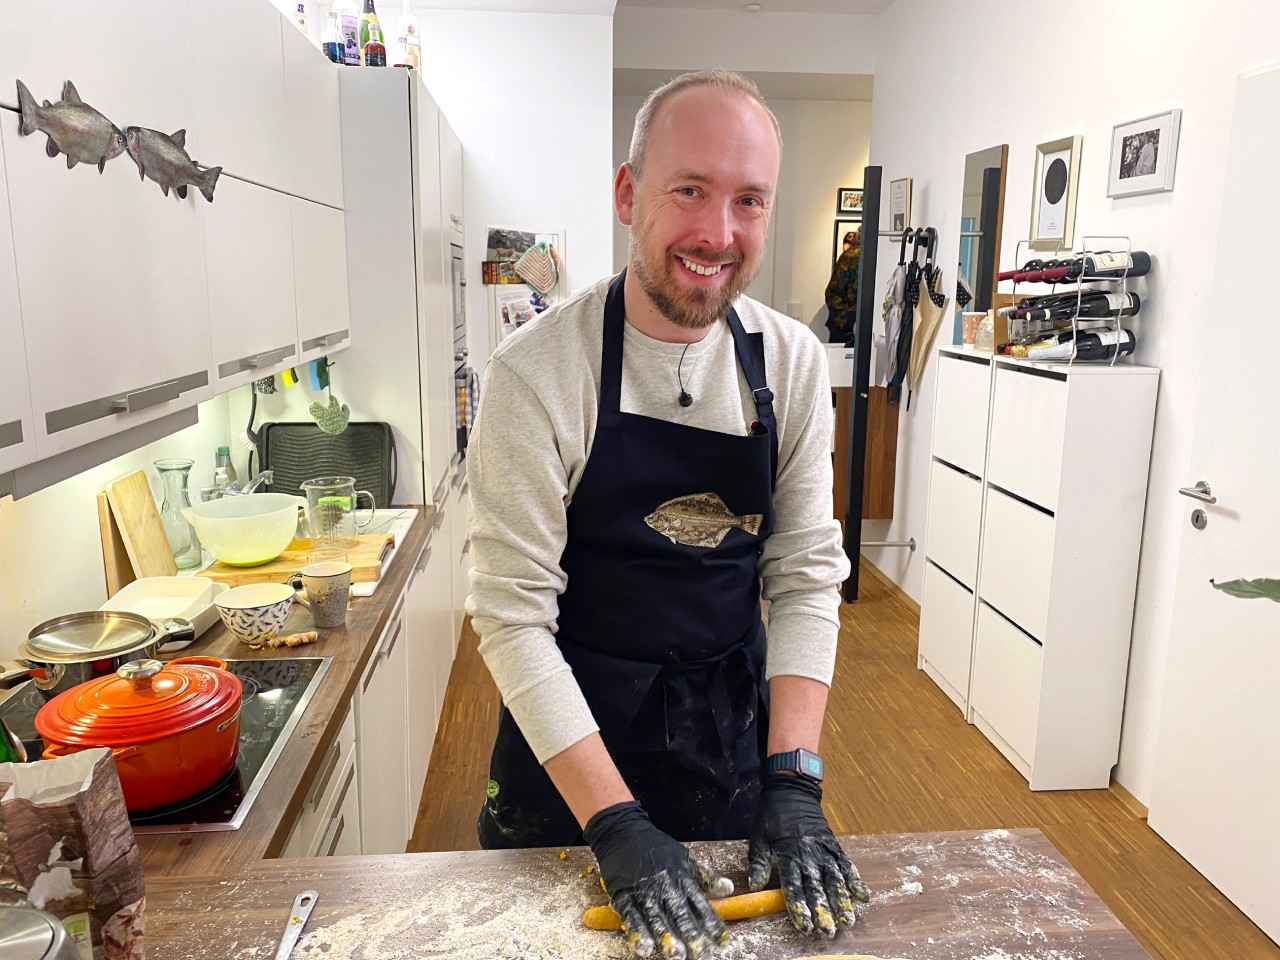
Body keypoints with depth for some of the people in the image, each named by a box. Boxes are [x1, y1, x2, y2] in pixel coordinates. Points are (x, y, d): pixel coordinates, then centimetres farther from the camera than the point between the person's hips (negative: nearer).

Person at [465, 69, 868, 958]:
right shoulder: (537, 371, -19)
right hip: (571, 732, -3)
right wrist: (615, 822, -21)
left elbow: (806, 575, -5)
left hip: (737, 734, 4)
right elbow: (514, 615, -18)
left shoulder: (794, 362, -7)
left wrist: (793, 781, -12)